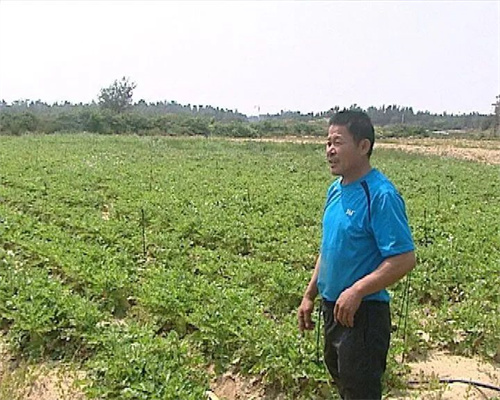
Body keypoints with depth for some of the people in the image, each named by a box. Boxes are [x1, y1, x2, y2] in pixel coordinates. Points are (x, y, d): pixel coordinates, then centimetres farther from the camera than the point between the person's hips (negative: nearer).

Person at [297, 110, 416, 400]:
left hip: (364, 313, -8)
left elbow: (404, 259, -24)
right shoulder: (336, 190, 6)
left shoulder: (381, 196, -21)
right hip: (333, 307, 8)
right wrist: (310, 295, 13)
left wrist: (356, 291, -27)